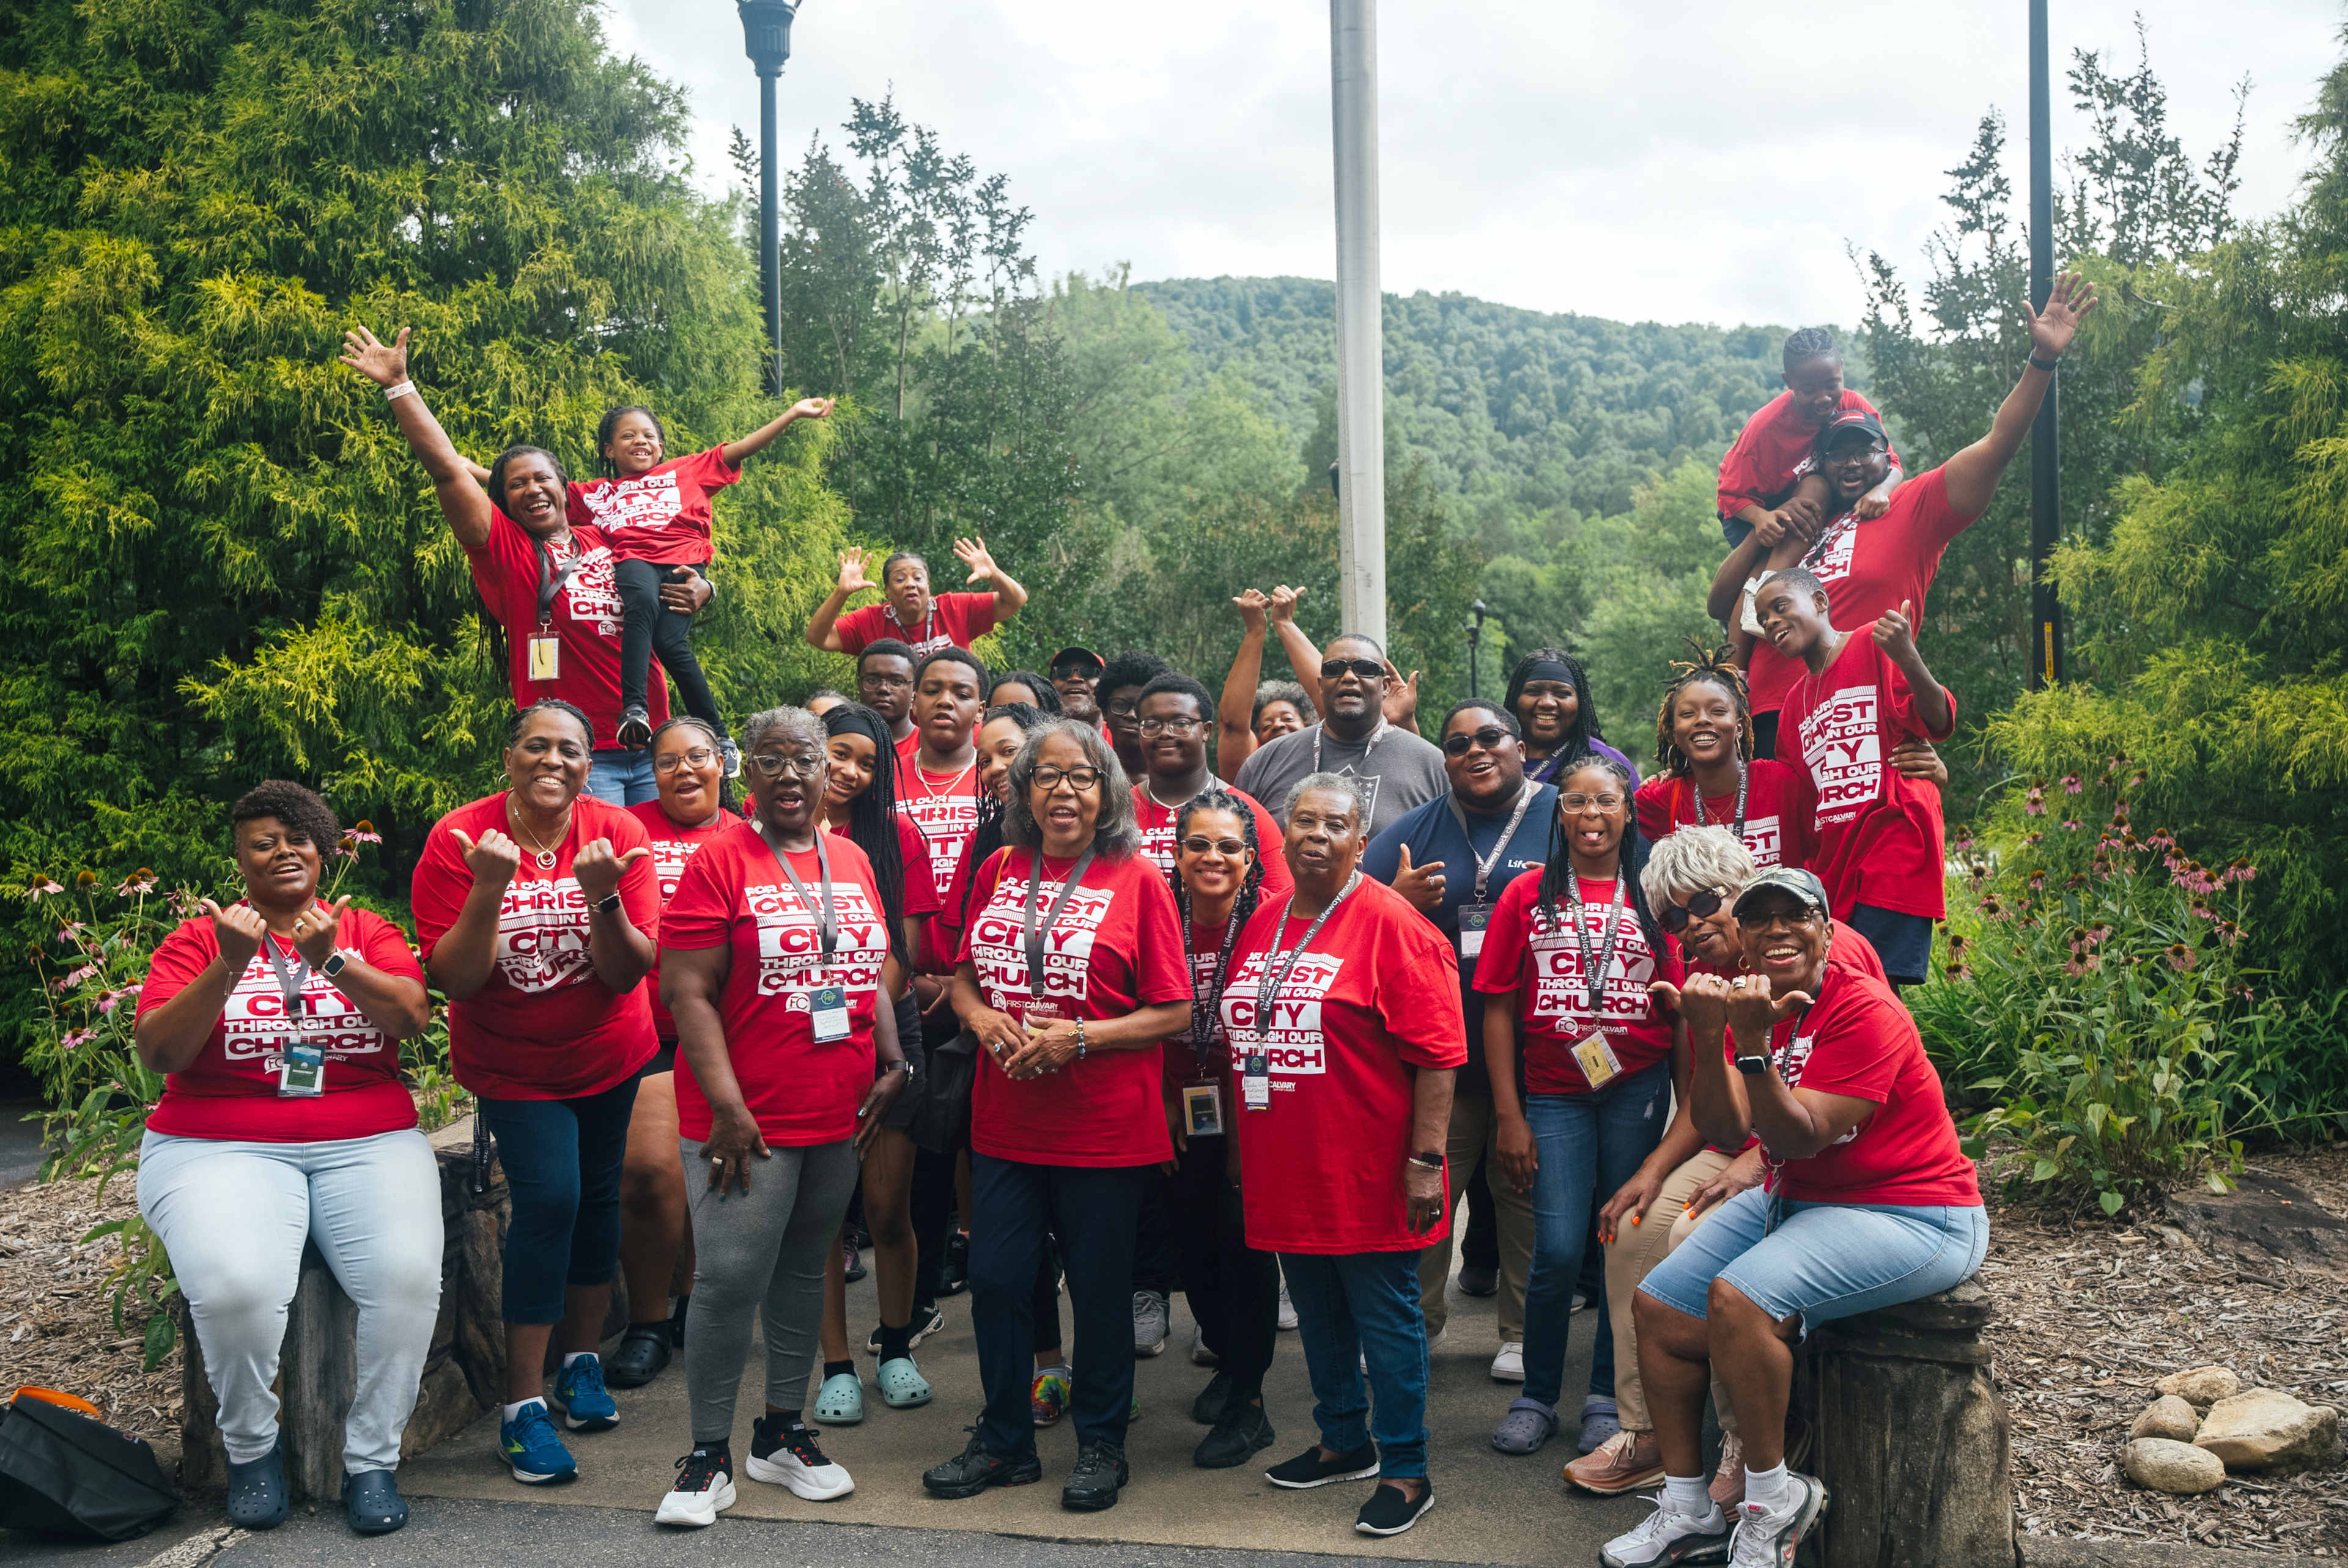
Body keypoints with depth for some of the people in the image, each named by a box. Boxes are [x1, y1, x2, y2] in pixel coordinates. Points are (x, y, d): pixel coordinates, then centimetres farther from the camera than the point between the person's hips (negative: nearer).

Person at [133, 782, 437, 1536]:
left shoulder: (366, 931, 12)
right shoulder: (201, 937, 8)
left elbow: (413, 1016, -6)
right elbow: (157, 1052, -5)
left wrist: (332, 961, -20)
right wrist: (232, 964, -17)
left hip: (367, 1144, 1)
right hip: (221, 1145, -1)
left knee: (409, 1275, -27)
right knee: (237, 1286, -31)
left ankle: (373, 1460, -7)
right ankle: (251, 1449, -2)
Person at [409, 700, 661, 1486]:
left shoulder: (618, 834, -13)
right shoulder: (458, 840, -16)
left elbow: (629, 973, -16)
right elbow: (455, 981, -19)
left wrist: (602, 896, -33)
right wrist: (488, 890, -33)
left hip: (610, 1057, 3)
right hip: (512, 1067, -3)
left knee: (598, 1194, 12)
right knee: (549, 1199, -13)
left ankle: (583, 1360, 33)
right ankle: (523, 1404, -2)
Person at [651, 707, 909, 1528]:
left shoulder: (852, 862, 11)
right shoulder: (720, 862, -8)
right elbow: (687, 992, -12)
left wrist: (891, 1066, 10)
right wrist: (725, 1106, -17)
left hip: (838, 1119, 6)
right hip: (747, 1120, -6)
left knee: (804, 1273, 14)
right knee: (730, 1281, -7)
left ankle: (783, 1433, 27)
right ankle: (709, 1456, 7)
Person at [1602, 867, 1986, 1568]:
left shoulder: (1863, 1011, -19)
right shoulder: (1750, 1005, 2)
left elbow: (1800, 1137, -25)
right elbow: (1726, 1133, -10)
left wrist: (1753, 1044, -34)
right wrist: (1709, 1040, -25)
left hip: (1912, 1215, -8)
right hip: (1792, 1199, 9)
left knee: (1738, 1296, -29)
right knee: (1659, 1307, 2)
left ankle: (1773, 1497, -9)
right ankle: (1687, 1510, 15)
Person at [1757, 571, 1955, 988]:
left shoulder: (1874, 644, 0)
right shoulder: (1796, 701, 21)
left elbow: (1939, 723, -14)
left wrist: (1908, 660, -32)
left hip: (1893, 850, -7)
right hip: (1831, 869, 7)